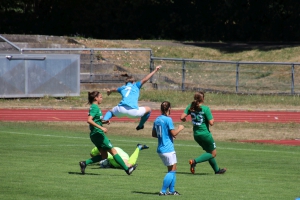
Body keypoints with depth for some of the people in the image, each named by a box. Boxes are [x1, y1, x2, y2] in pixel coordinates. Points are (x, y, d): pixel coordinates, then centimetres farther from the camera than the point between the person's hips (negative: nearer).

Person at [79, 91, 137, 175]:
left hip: (95, 135, 10)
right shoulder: (94, 107, -13)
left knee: (104, 156, 9)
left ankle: (84, 163, 2)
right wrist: (101, 128, -27)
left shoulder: (94, 107, 16)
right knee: (113, 151, -4)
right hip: (97, 134, -10)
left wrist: (104, 122, 10)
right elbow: (89, 120, -25)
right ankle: (127, 169, -1)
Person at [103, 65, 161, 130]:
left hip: (121, 109, 3)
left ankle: (104, 119, 0)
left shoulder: (123, 88, 27)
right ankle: (140, 126, 30)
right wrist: (155, 70, 10)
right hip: (133, 111, -3)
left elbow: (115, 89, 49)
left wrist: (110, 91, 71)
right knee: (148, 109, 20)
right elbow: (145, 79, 6)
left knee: (111, 112, 33)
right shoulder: (136, 85, 16)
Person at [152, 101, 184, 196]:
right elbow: (173, 133, -14)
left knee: (173, 170, 15)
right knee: (172, 170, -4)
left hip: (160, 149, 8)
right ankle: (163, 191, -9)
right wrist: (180, 128, 3)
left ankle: (171, 190, 15)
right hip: (168, 148, -8)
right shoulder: (168, 119, -14)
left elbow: (154, 134, 17)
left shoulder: (157, 120, 10)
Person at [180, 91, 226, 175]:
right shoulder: (206, 108, -18)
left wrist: (184, 120, 13)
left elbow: (182, 117, -9)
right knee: (213, 154, 6)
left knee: (209, 152, 22)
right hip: (205, 134, -7)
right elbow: (211, 123, -19)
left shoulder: (190, 107, -3)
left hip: (196, 135, 7)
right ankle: (195, 161, -12)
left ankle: (217, 170, 30)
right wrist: (213, 120, 3)